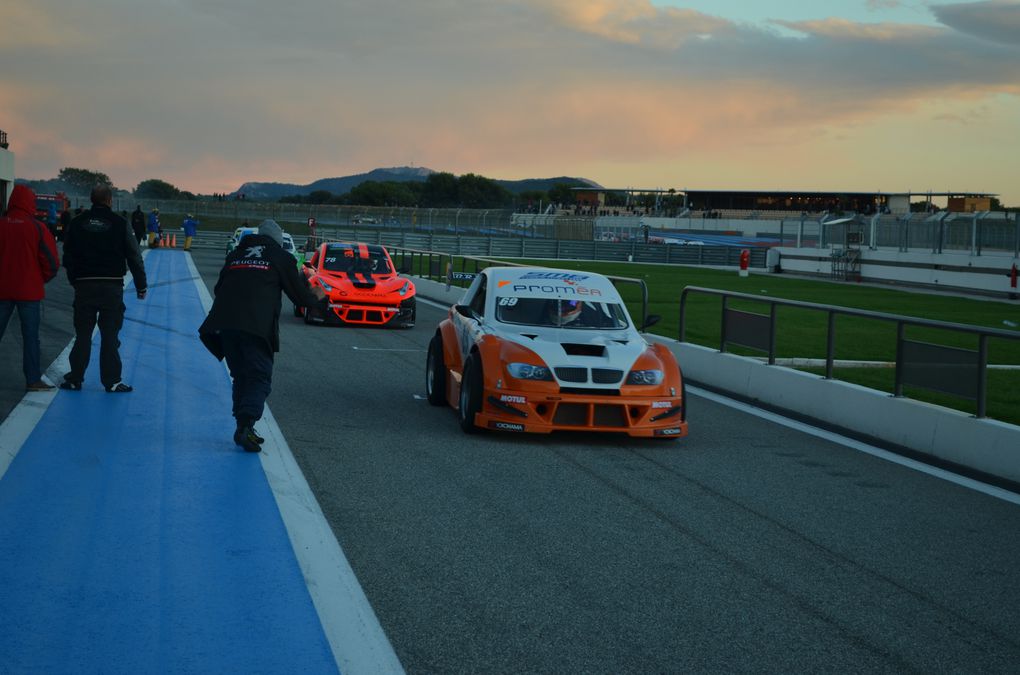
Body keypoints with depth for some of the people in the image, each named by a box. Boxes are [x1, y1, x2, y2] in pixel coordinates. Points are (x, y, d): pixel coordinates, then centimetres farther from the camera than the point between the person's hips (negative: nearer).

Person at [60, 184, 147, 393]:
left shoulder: (77, 224, 4)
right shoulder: (120, 224, -4)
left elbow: (68, 258, 10)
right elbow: (134, 258, -2)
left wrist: (75, 281, 21)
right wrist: (141, 286, 7)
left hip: (84, 286, 2)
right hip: (112, 287, -2)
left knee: (83, 335, 10)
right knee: (110, 335, 3)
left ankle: (74, 379, 12)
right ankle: (111, 381, 4)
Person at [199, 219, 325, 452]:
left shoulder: (236, 254, 22)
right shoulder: (281, 258, 9)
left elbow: (218, 290, 28)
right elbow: (300, 297, 11)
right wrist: (316, 295, 34)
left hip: (224, 324, 5)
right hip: (257, 327, -5)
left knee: (240, 376, 16)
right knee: (259, 378, -4)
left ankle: (242, 427, 11)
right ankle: (246, 425, -23)